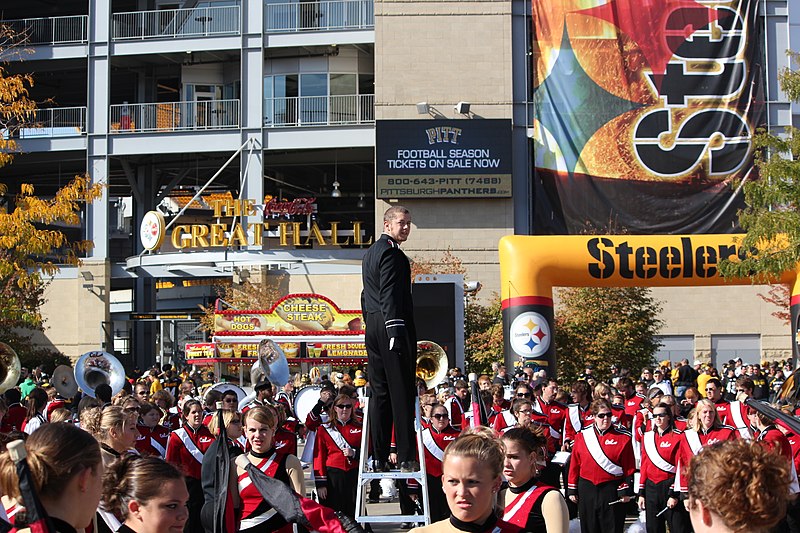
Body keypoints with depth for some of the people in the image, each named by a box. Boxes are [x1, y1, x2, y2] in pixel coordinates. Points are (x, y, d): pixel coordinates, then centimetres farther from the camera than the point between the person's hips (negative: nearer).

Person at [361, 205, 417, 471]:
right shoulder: (391, 252, -10)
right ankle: (406, 457, -7)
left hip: (373, 328, 9)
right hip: (392, 325, -9)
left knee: (379, 392, 8)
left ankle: (378, 457, 9)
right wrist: (395, 331, -22)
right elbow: (390, 295, -18)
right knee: (401, 392, -7)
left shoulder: (370, 253, 21)